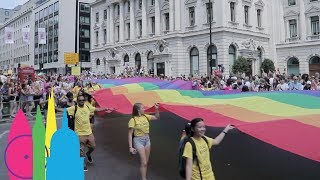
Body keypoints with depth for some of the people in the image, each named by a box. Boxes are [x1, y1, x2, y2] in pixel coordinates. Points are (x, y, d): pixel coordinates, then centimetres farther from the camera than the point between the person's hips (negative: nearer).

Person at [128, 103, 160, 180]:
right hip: (138, 140, -6)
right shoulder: (133, 120, -14)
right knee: (143, 162, -7)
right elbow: (130, 134, -12)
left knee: (146, 162, 11)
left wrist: (156, 109, -2)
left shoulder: (145, 116, 2)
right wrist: (130, 147, -15)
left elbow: (157, 117, 14)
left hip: (147, 139, 6)